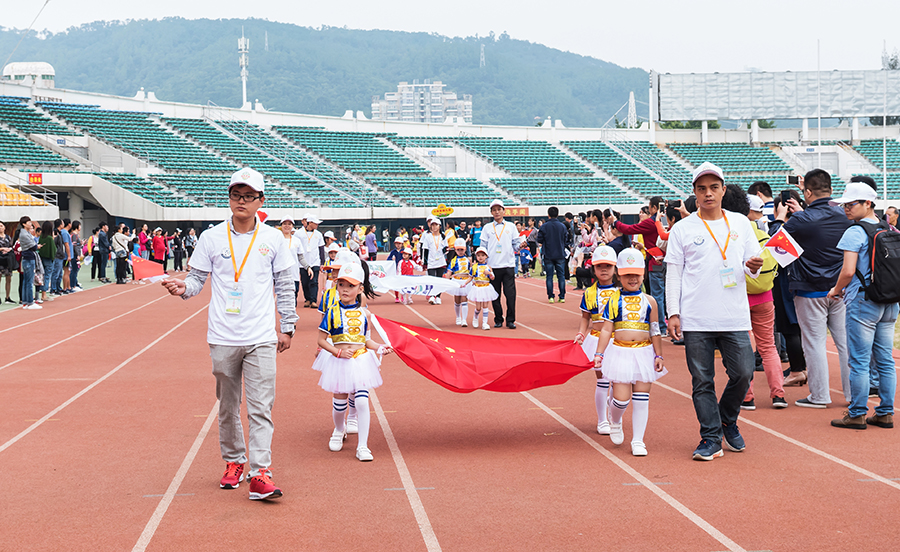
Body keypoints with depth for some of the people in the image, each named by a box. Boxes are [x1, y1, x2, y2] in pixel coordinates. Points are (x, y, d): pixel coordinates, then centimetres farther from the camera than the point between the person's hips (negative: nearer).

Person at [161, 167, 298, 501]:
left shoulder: (273, 239, 3)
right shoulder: (211, 238, 3)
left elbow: (284, 286, 10)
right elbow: (198, 277, 5)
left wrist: (287, 327, 10)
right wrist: (183, 288, -18)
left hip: (261, 338, -1)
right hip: (223, 337, 1)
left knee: (261, 408, -8)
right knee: (228, 405, 12)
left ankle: (260, 474, -10)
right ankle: (233, 462, 28)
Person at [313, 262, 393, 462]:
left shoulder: (363, 313, 3)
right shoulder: (332, 312, -3)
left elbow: (367, 340, 11)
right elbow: (322, 340, -1)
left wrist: (380, 347, -6)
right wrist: (338, 352, -12)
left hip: (361, 361, 0)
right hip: (339, 362, 0)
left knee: (362, 401, -9)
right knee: (339, 404, 9)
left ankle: (362, 446, -3)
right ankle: (339, 430, 43)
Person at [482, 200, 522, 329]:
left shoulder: (511, 226, 11)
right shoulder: (487, 228, 9)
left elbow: (516, 244, 10)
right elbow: (483, 247, 7)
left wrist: (521, 245, -13)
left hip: (508, 265, 0)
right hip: (493, 266, 0)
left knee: (510, 294, -5)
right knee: (496, 295, 3)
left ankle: (510, 320, 1)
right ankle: (498, 320, 12)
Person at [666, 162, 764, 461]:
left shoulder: (740, 222, 10)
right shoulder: (682, 229, 4)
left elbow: (753, 264, 12)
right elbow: (673, 274, 4)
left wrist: (753, 266, -12)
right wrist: (673, 313, -3)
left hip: (735, 317, 2)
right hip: (696, 320, -1)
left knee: (743, 373, 0)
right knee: (702, 380, 1)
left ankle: (728, 420, 26)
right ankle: (711, 437, 10)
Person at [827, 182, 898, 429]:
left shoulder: (854, 232, -12)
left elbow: (848, 271, -18)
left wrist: (836, 290, -1)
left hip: (862, 303, -7)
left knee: (859, 361, -2)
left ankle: (857, 414, 2)